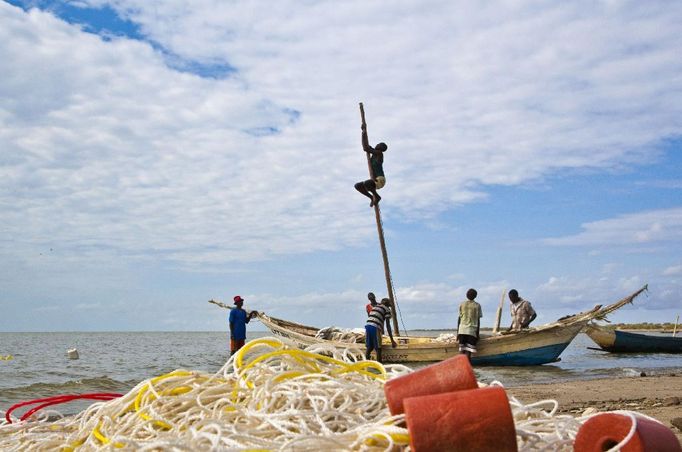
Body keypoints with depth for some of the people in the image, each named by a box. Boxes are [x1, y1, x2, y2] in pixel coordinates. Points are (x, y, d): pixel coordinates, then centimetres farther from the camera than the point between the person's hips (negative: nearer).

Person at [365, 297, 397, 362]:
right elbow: (388, 325, 5)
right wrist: (392, 340, 5)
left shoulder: (375, 307, 30)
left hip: (367, 325, 6)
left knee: (369, 347, 14)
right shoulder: (387, 309, 11)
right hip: (375, 328, -6)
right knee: (378, 349, 2)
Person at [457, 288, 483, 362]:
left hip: (462, 330, 3)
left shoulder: (462, 304, 10)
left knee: (462, 351, 6)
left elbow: (459, 318, 10)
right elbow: (478, 320, 1)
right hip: (472, 331, -3)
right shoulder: (477, 305, 3)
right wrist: (478, 333, 5)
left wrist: (457, 332, 15)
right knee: (468, 353, -5)